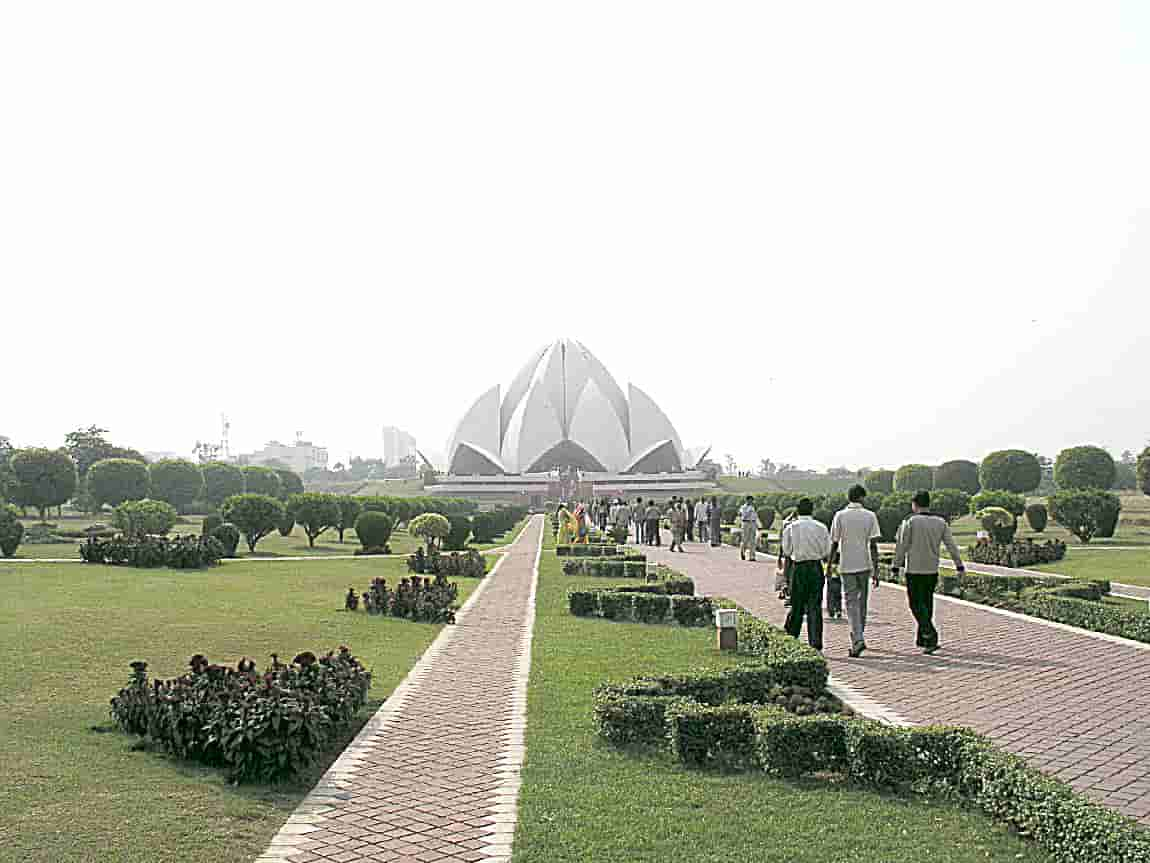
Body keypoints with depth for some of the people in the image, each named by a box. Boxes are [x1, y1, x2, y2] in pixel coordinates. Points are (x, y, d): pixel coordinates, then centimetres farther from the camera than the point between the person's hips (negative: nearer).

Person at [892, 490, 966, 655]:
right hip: (932, 569, 5)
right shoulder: (941, 522, 4)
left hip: (914, 570, -5)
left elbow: (902, 547, -9)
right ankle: (922, 638, 23)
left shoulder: (910, 522, -9)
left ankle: (931, 638, -15)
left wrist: (895, 567, -3)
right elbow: (951, 545, 2)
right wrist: (959, 565, 6)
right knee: (927, 603, 16)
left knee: (917, 604, 0)